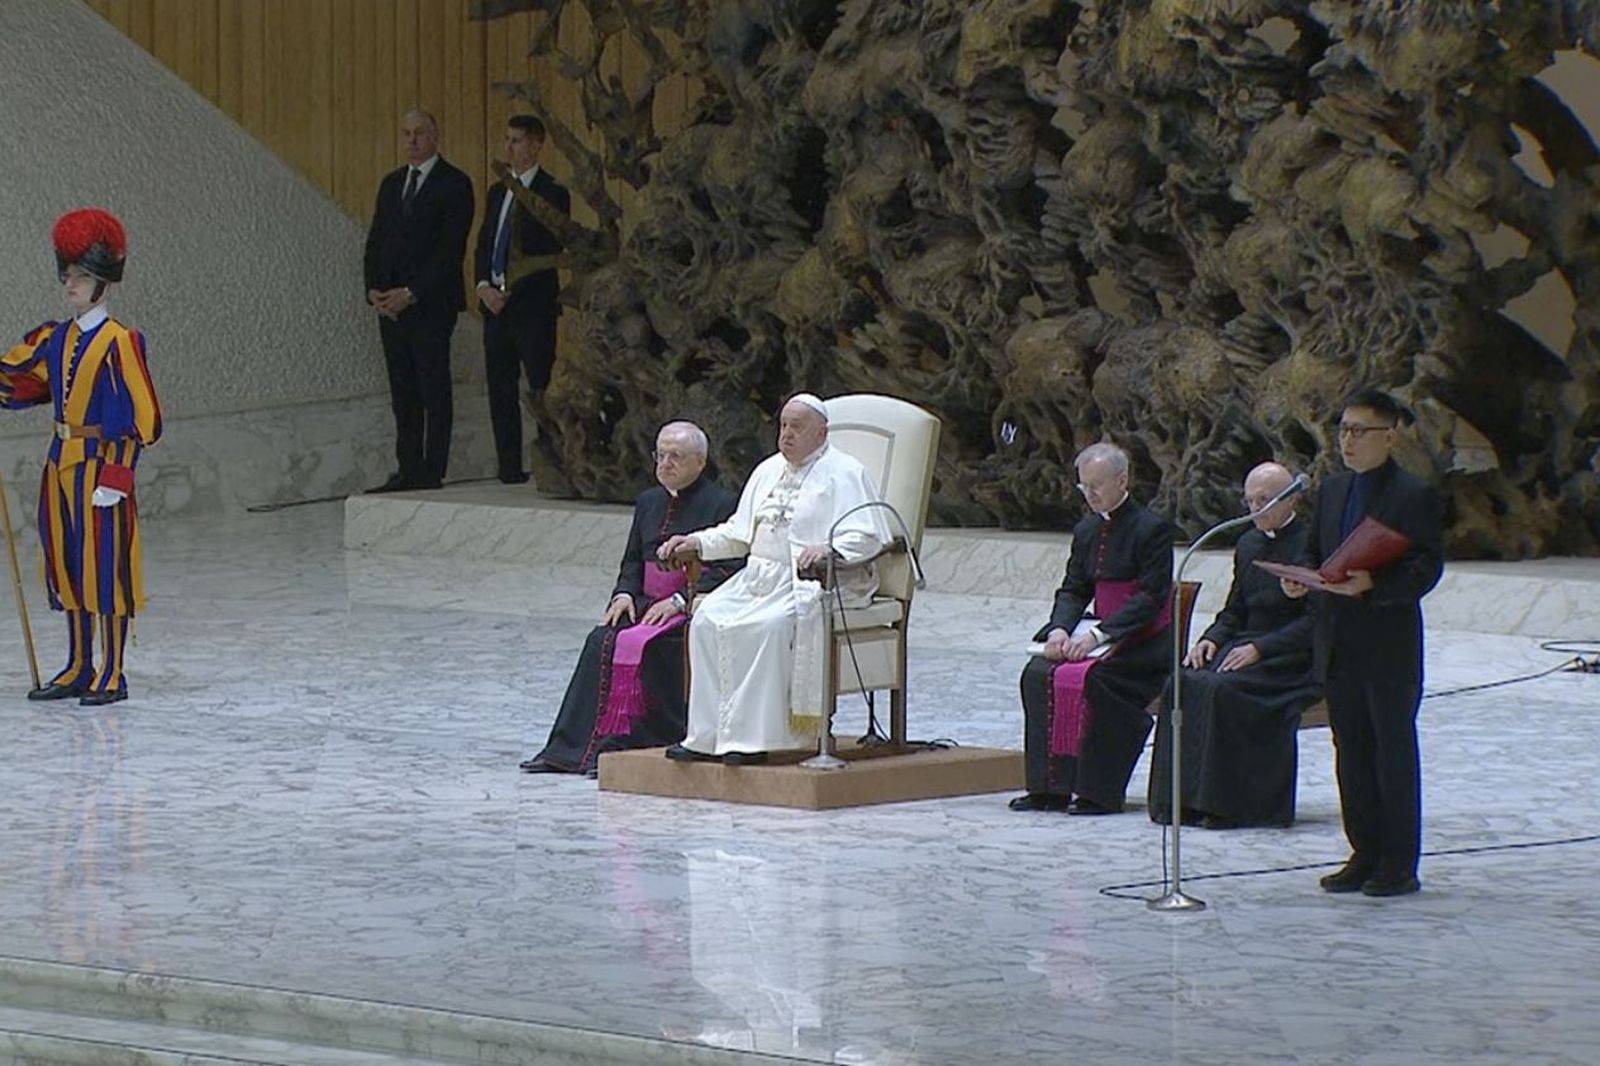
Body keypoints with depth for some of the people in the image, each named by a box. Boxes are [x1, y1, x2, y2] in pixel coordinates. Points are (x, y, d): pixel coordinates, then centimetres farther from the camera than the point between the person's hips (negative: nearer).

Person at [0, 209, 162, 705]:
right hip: (61, 464, 8)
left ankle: (112, 674, 4)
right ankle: (78, 669, 21)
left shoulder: (119, 342, -11)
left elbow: (138, 417, -14)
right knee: (66, 567, 12)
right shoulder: (54, 339, 10)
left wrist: (116, 476, -17)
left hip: (100, 464, -8)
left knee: (105, 568, -3)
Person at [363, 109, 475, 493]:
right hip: (390, 303, 6)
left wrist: (410, 294, -15)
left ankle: (432, 473, -5)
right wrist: (374, 289, 0)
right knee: (403, 394, 6)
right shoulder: (391, 184, 17)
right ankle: (408, 471, 8)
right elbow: (375, 241, 17)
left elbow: (451, 249, -11)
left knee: (434, 393, -5)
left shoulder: (454, 184, -4)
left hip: (431, 304, -6)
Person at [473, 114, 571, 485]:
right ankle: (509, 471, 10)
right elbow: (484, 245, 17)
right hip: (496, 302, 7)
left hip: (533, 305, -7)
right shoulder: (498, 193, 17)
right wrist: (484, 286, -1)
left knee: (541, 390, -8)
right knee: (500, 394, 6)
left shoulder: (551, 194, -5)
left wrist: (509, 291, -12)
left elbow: (550, 252, -10)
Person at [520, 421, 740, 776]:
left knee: (644, 643, -32)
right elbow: (632, 561, 24)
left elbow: (727, 570, -11)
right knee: (603, 639, -21)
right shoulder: (649, 502, 21)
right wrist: (625, 593, 1)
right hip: (648, 602, 6)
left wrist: (680, 601, -19)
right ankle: (572, 748, -26)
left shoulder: (722, 504, -3)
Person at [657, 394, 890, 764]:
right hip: (760, 577, 7)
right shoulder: (768, 471, 21)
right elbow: (739, 532, 27)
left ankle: (750, 737, -32)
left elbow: (867, 537, -12)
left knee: (769, 625, -34)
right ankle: (706, 736, -18)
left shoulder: (844, 474, -2)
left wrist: (829, 549, -31)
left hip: (811, 581, -7)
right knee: (708, 618, -17)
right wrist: (697, 542, 12)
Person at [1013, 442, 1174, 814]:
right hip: (1103, 638, 7)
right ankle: (1049, 787, -14)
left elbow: (1152, 597, -17)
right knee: (1039, 672, -15)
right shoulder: (1086, 531, 13)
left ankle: (1098, 792, -25)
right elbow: (1073, 589, 13)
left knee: (1090, 678, -32)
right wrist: (1060, 629, -9)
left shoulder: (1151, 529, -10)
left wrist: (1099, 635, -25)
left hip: (1146, 645, -7)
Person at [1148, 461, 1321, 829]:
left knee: (1221, 688, -32)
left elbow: (1315, 622, -12)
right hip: (1246, 646, 7)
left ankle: (1225, 804, -27)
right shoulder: (1248, 545, 18)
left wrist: (1259, 648, -19)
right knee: (1183, 685, -21)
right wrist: (1212, 639, 0)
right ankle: (1183, 799, -21)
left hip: (1292, 659, -7)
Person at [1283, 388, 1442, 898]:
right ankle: (1365, 854, 18)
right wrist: (1301, 576, -2)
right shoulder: (1332, 490, 14)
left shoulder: (1414, 496, -7)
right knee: (1351, 753, 10)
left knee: (1394, 751, -1)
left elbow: (1427, 567, -13)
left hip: (1390, 647, -7)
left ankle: (1399, 863, 4)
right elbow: (1315, 550, 20)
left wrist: (1372, 583, -26)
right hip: (1337, 645, 7)